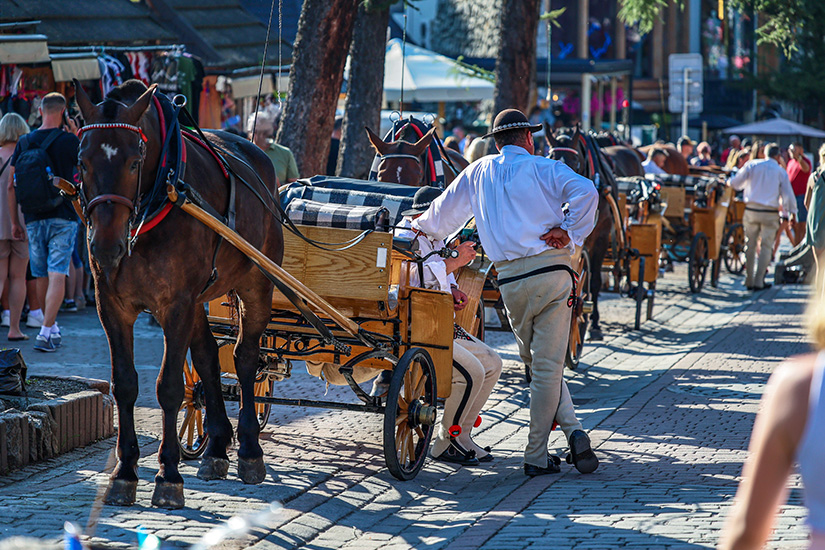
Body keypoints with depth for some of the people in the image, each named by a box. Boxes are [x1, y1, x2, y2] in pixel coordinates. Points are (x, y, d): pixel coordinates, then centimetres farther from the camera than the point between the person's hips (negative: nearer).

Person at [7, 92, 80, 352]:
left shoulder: (24, 142, 3)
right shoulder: (69, 141, -7)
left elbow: (12, 186, 5)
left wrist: (14, 221, 12)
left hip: (34, 219, 3)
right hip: (63, 217, -3)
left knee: (42, 275, 15)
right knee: (57, 275, -7)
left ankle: (52, 326, 28)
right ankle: (46, 333, -17)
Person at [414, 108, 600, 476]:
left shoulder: (478, 173, 16)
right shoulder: (543, 168, 6)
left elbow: (443, 213, 27)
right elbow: (585, 191, -12)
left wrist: (419, 227, 46)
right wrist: (571, 233, -4)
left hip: (511, 280, 2)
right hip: (551, 270, -2)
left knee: (538, 363, 14)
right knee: (547, 366, 0)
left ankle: (572, 429, 1)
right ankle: (536, 455, -2)